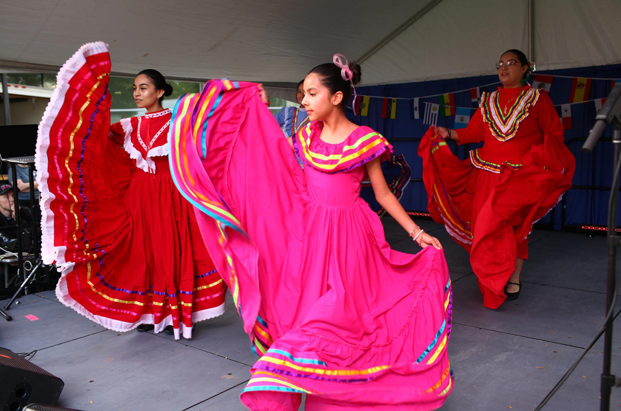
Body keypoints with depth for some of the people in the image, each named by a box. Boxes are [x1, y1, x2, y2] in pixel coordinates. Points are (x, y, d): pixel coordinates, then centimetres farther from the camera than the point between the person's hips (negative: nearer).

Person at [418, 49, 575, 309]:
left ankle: (513, 279, 6)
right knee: (488, 226, 2)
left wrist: (546, 152, -17)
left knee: (514, 225, -7)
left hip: (522, 174, -3)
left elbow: (555, 132, 2)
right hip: (488, 172, 4)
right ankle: (493, 281, 16)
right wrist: (449, 134, -2)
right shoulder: (488, 100, 15)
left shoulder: (537, 98, 5)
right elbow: (474, 132, 12)